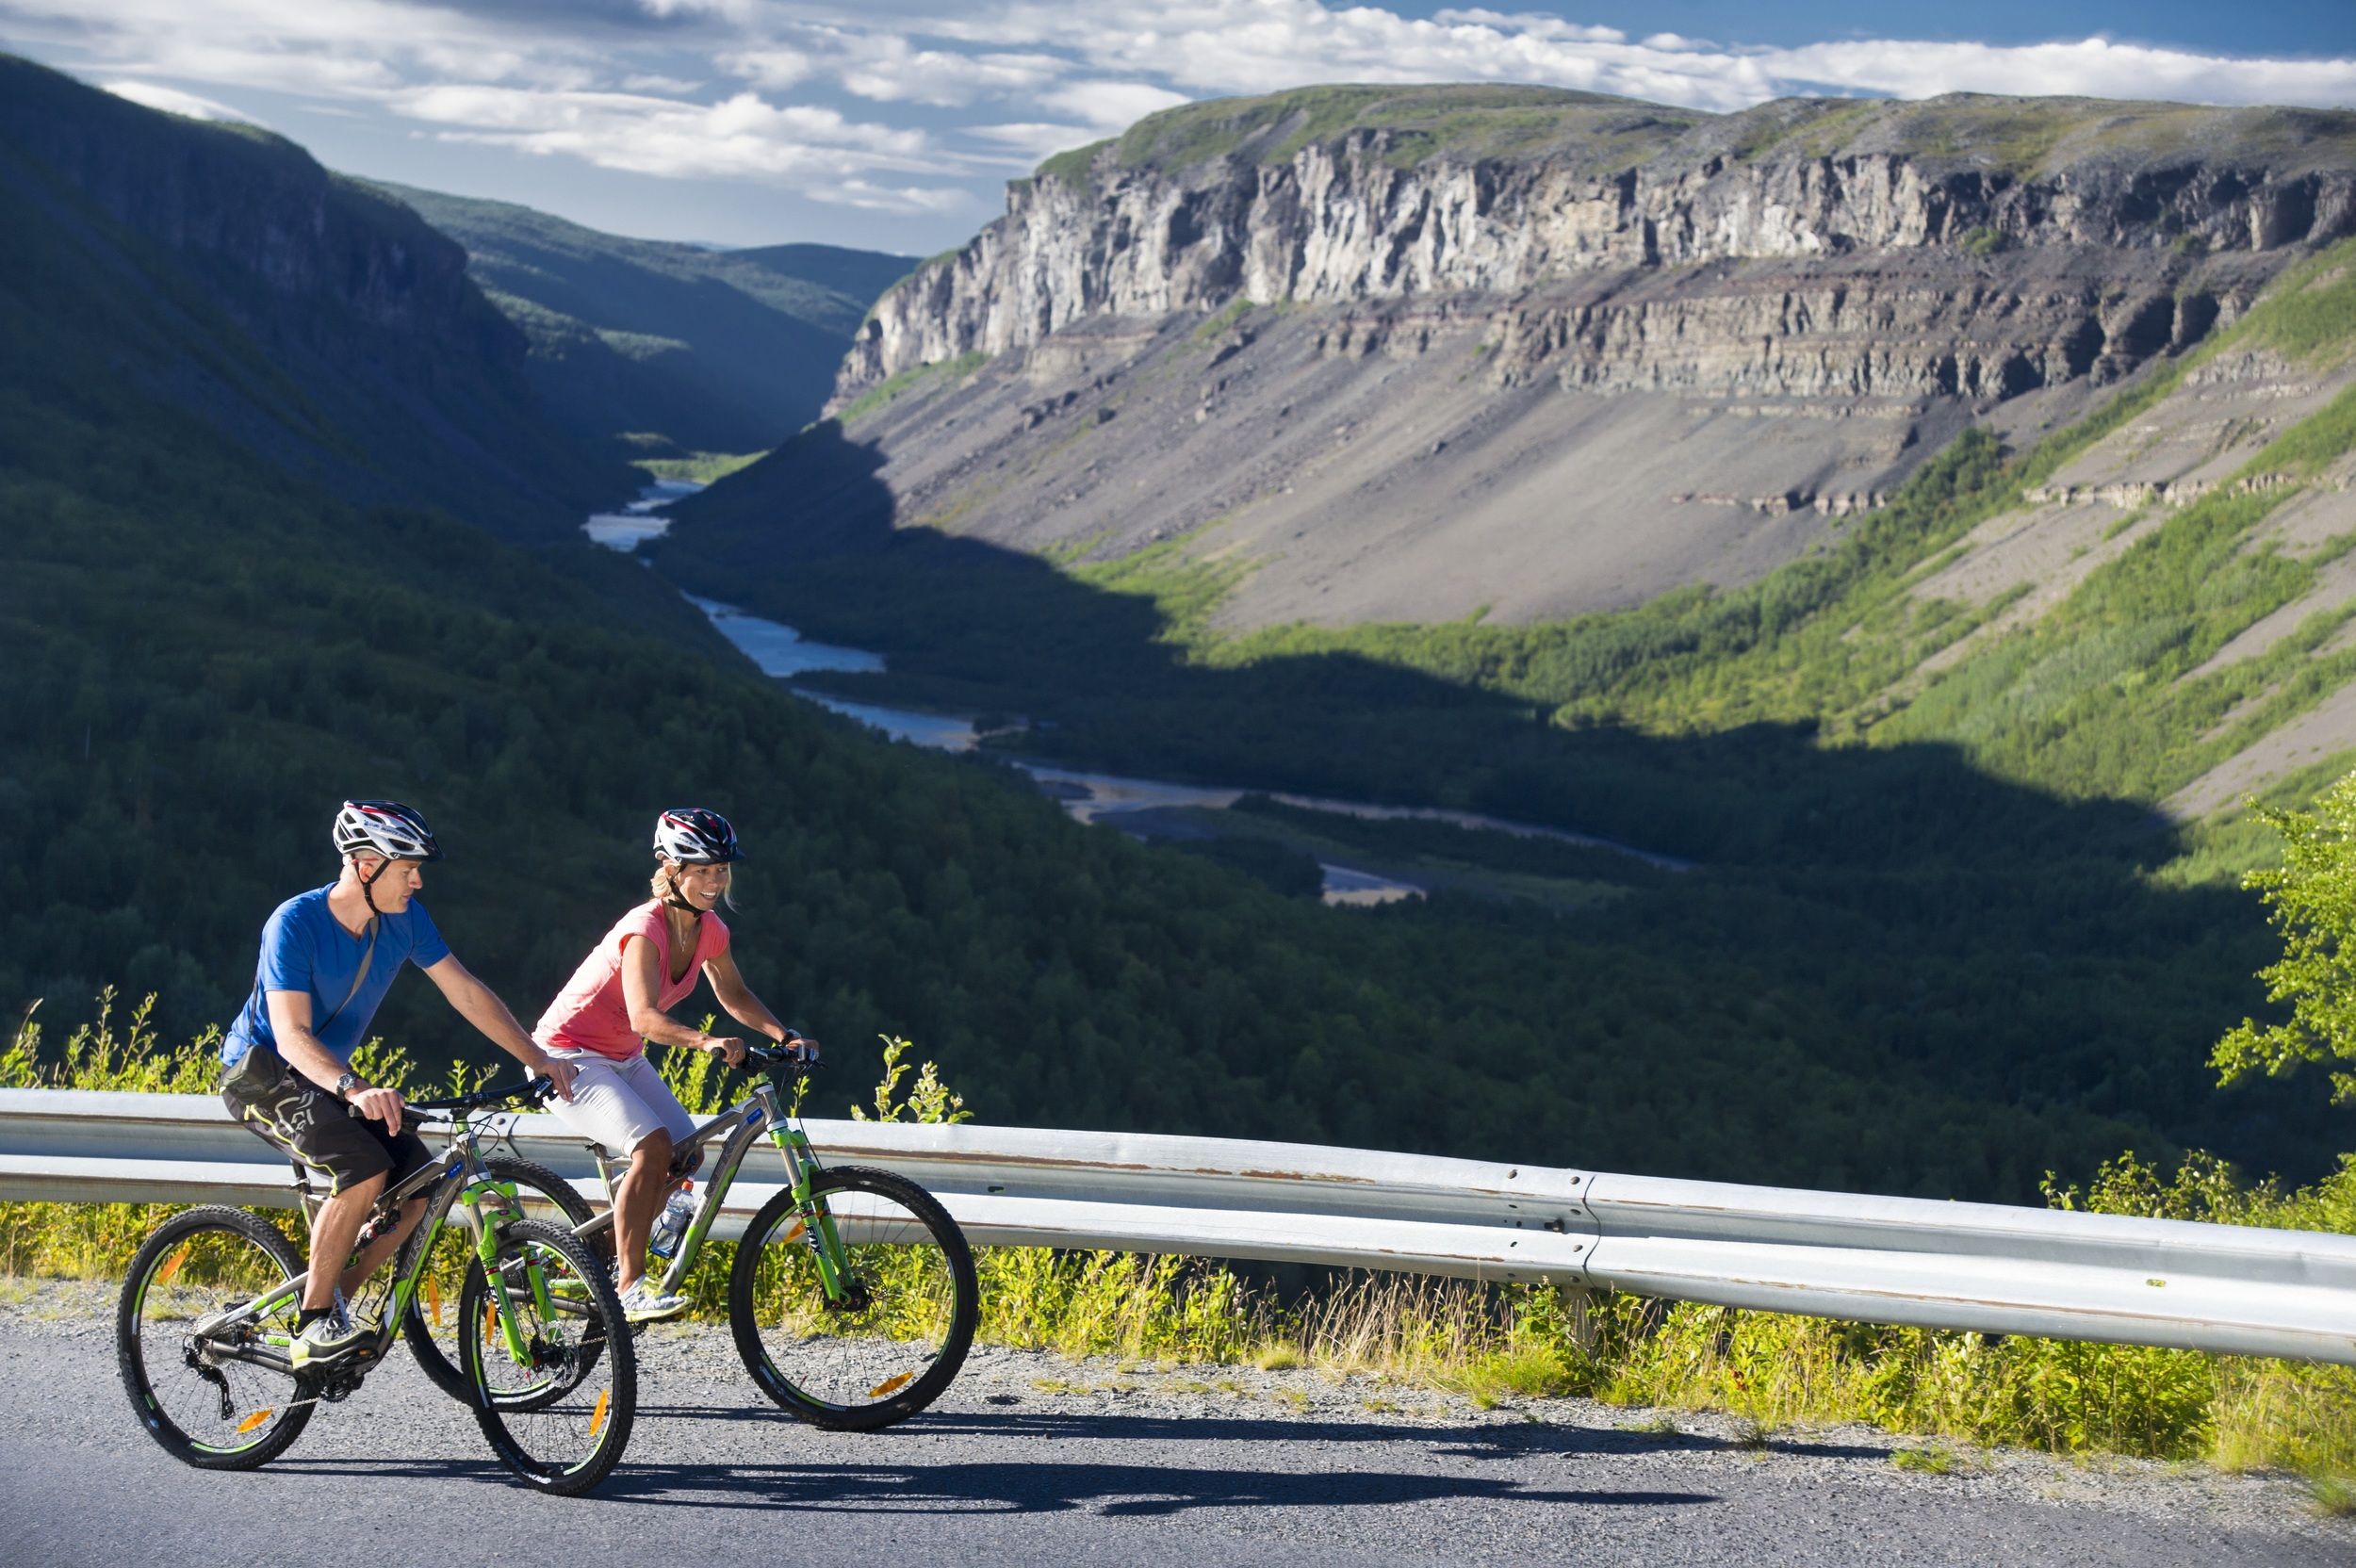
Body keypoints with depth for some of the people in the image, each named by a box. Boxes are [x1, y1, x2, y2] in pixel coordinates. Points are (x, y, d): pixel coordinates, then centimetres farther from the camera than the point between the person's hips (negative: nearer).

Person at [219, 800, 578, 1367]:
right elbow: (292, 1035, -32)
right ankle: (314, 1325, -17)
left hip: (326, 1079, 7)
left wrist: (537, 1059, -6)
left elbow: (466, 992, 0)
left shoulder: (405, 918, -6)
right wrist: (354, 1088, -49)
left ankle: (329, 1305, 5)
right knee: (365, 1168, -29)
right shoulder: (295, 923, -24)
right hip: (261, 1072, -7)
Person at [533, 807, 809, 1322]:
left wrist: (783, 1036, -7)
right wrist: (707, 1041, -55)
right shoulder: (645, 928, -27)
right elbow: (644, 1016, -39)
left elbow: (734, 995, 9)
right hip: (568, 1054, -8)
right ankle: (630, 1286, -22)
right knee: (653, 1146, -26)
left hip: (622, 1058, 8)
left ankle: (611, 1257, 15)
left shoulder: (709, 929, -3)